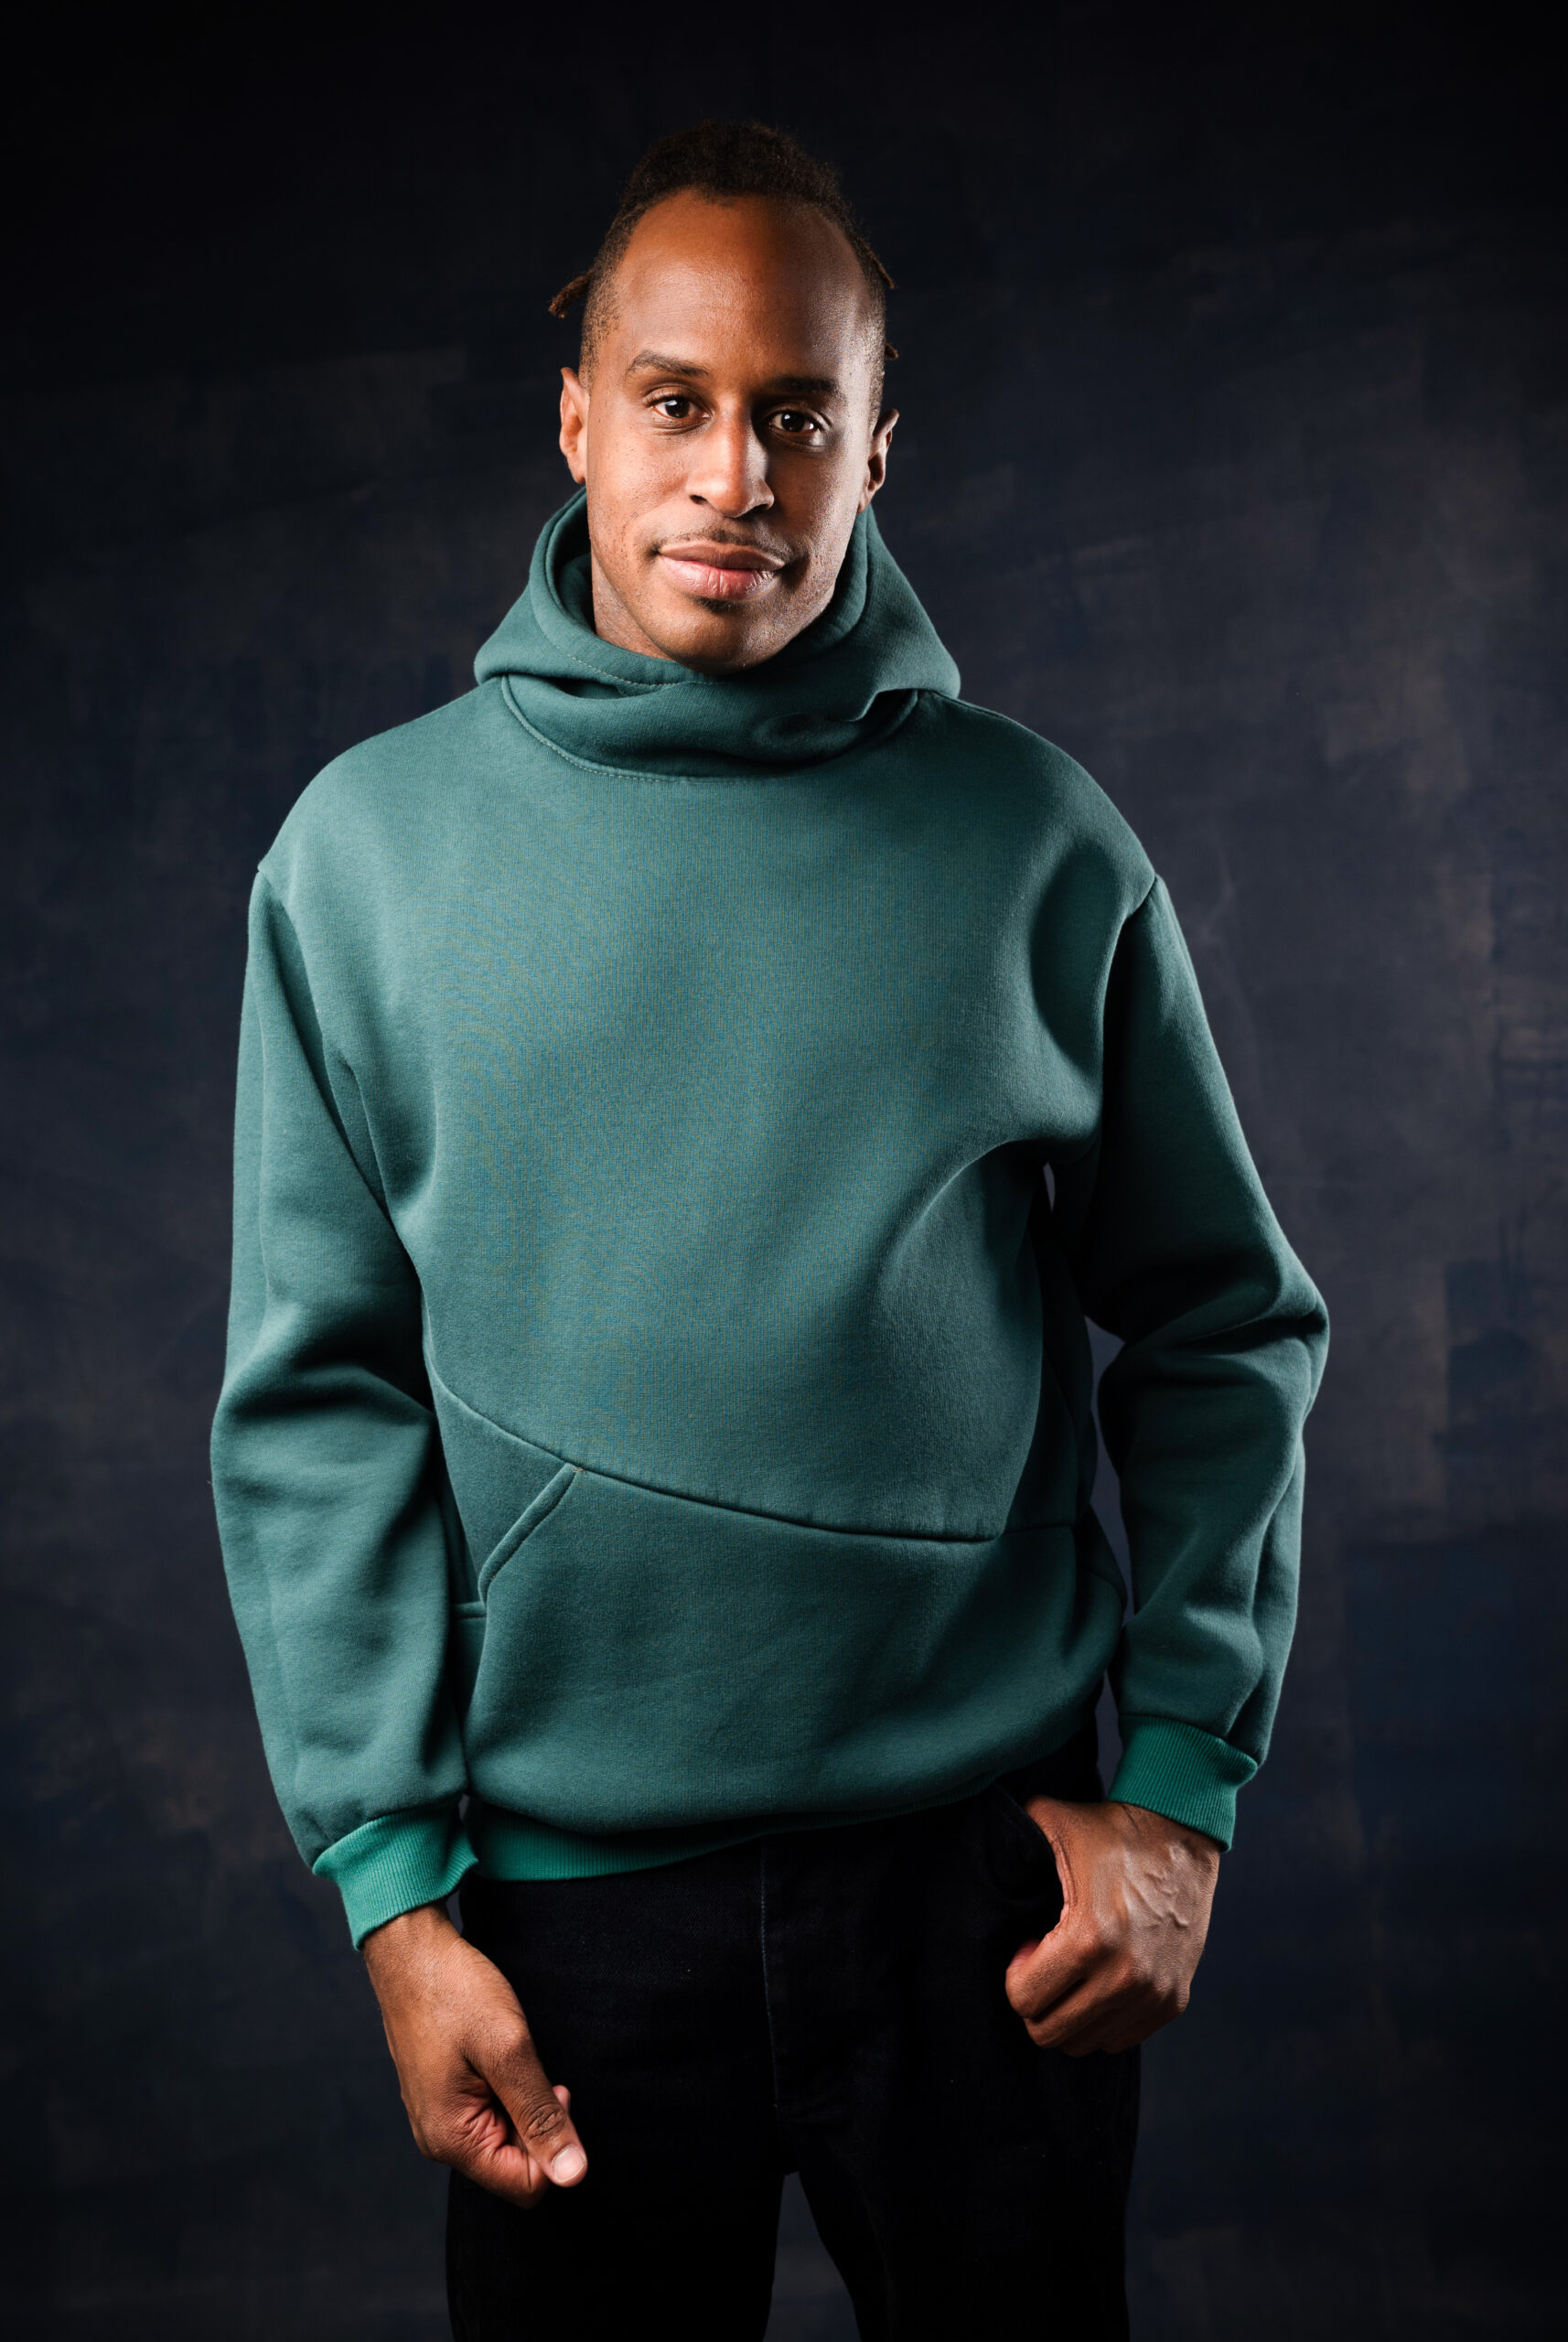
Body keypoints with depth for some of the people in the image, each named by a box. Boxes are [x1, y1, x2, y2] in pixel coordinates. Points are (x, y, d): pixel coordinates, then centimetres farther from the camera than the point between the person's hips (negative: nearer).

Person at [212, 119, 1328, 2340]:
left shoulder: (1034, 841, -1)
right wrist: (394, 1881, -6)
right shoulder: (373, 845, -1)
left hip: (995, 1860, 0)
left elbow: (1226, 1332, 4)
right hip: (564, 1885, 0)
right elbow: (321, 1397, -2)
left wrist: (1181, 1781, -4)